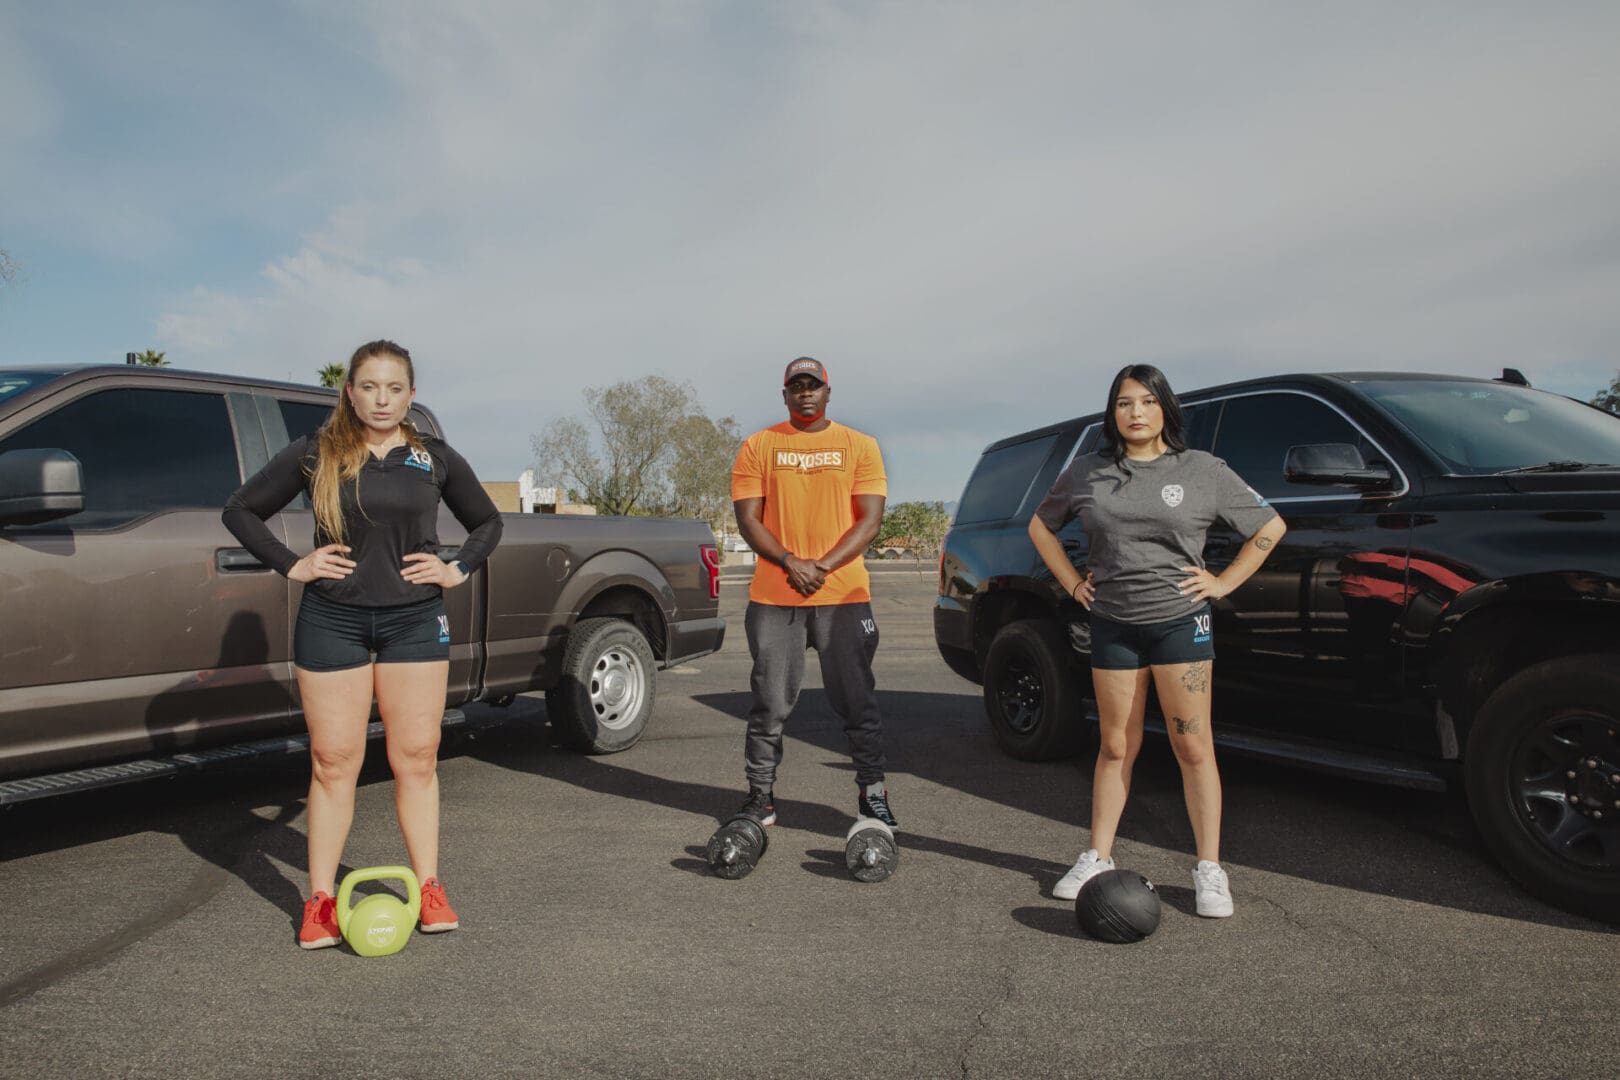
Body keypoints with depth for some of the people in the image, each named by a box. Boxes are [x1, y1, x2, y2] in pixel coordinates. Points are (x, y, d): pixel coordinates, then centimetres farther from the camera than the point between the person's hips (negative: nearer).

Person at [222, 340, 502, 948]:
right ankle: (320, 900, 15)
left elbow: (488, 521, 19)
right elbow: (240, 510, 9)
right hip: (332, 619, -1)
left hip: (415, 622, 1)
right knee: (334, 762, 3)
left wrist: (458, 569, 4)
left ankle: (429, 890, 15)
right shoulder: (315, 454, 2)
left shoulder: (435, 459, 6)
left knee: (417, 761, 4)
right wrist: (291, 566, -2)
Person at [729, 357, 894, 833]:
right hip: (773, 597, 0)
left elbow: (870, 520, 0)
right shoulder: (759, 445, 7)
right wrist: (791, 563, -14)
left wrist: (825, 566, -13)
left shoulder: (859, 445, 7)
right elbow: (748, 518, 1)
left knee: (857, 700, 3)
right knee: (770, 703, 5)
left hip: (845, 594, 0)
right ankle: (761, 796, 15)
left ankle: (872, 793, 15)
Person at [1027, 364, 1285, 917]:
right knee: (1115, 747, 8)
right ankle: (1097, 858, 18)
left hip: (1180, 621, -2)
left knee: (1193, 747, 0)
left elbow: (1270, 526, 8)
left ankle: (1209, 870, 9)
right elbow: (1040, 525, 20)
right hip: (1112, 626, 2)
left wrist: (1223, 582, 0)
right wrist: (1073, 583, 10)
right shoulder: (1087, 472, 6)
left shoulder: (1202, 470, 2)